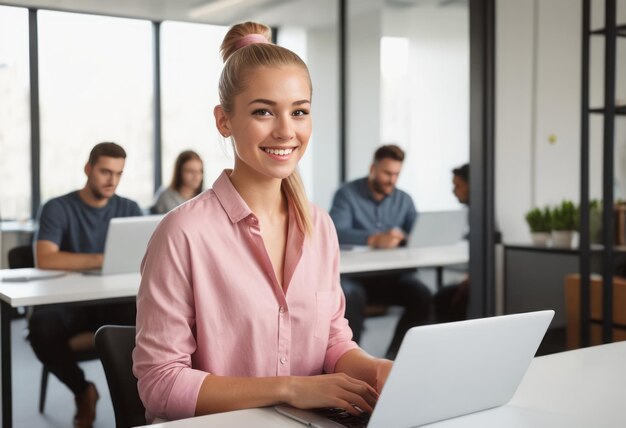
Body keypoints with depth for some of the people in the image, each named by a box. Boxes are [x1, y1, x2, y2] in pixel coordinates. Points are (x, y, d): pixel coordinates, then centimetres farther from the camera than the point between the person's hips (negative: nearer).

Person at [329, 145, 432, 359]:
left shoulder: (404, 200, 12)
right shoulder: (347, 194, -4)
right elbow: (336, 232, -22)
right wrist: (375, 239, -39)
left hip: (391, 274, 4)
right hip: (353, 274, -4)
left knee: (422, 296, -23)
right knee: (352, 295, -37)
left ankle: (393, 357, -14)